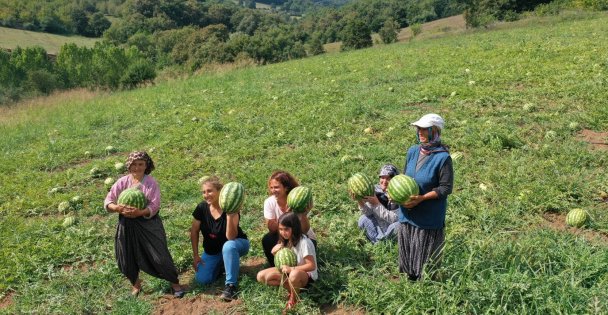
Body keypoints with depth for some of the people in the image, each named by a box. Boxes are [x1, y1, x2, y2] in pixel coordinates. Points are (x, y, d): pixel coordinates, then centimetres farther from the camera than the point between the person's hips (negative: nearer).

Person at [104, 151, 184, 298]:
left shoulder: (151, 183, -10)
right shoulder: (122, 182, -1)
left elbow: (154, 206, -16)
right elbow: (108, 201, -2)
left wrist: (140, 212, -33)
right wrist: (116, 208, -24)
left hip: (148, 224, -3)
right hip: (127, 225, 4)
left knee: (160, 256, -2)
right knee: (127, 259, 12)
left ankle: (175, 283, 20)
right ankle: (136, 284, 40)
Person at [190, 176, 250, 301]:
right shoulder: (202, 208, -15)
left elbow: (230, 237, -35)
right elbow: (194, 232, -1)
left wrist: (229, 215, -46)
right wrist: (195, 255, -2)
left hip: (236, 244, -4)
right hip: (212, 251, 4)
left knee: (228, 246, -40)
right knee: (201, 279, -15)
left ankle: (231, 285, -26)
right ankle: (221, 265, 17)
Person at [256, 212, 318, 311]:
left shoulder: (304, 242, -25)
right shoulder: (285, 240, -3)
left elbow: (312, 266, -25)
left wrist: (291, 269, -33)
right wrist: (276, 252, -16)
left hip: (306, 274, -7)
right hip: (289, 271, 7)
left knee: (294, 274, -43)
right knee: (261, 276, -8)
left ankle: (293, 298, -11)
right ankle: (294, 288, -7)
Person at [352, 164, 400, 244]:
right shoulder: (375, 190, -9)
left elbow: (394, 219, -29)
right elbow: (368, 213, -14)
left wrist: (377, 204, -38)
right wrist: (360, 201, -34)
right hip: (378, 228, 4)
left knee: (399, 224, -34)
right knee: (363, 219, -19)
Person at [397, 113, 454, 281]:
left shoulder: (443, 157, -17)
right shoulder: (412, 151, 1)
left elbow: (446, 188, -15)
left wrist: (421, 198, -22)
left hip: (429, 215, -6)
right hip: (407, 212, 6)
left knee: (425, 253, 8)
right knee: (407, 248, 18)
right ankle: (411, 277, 38)